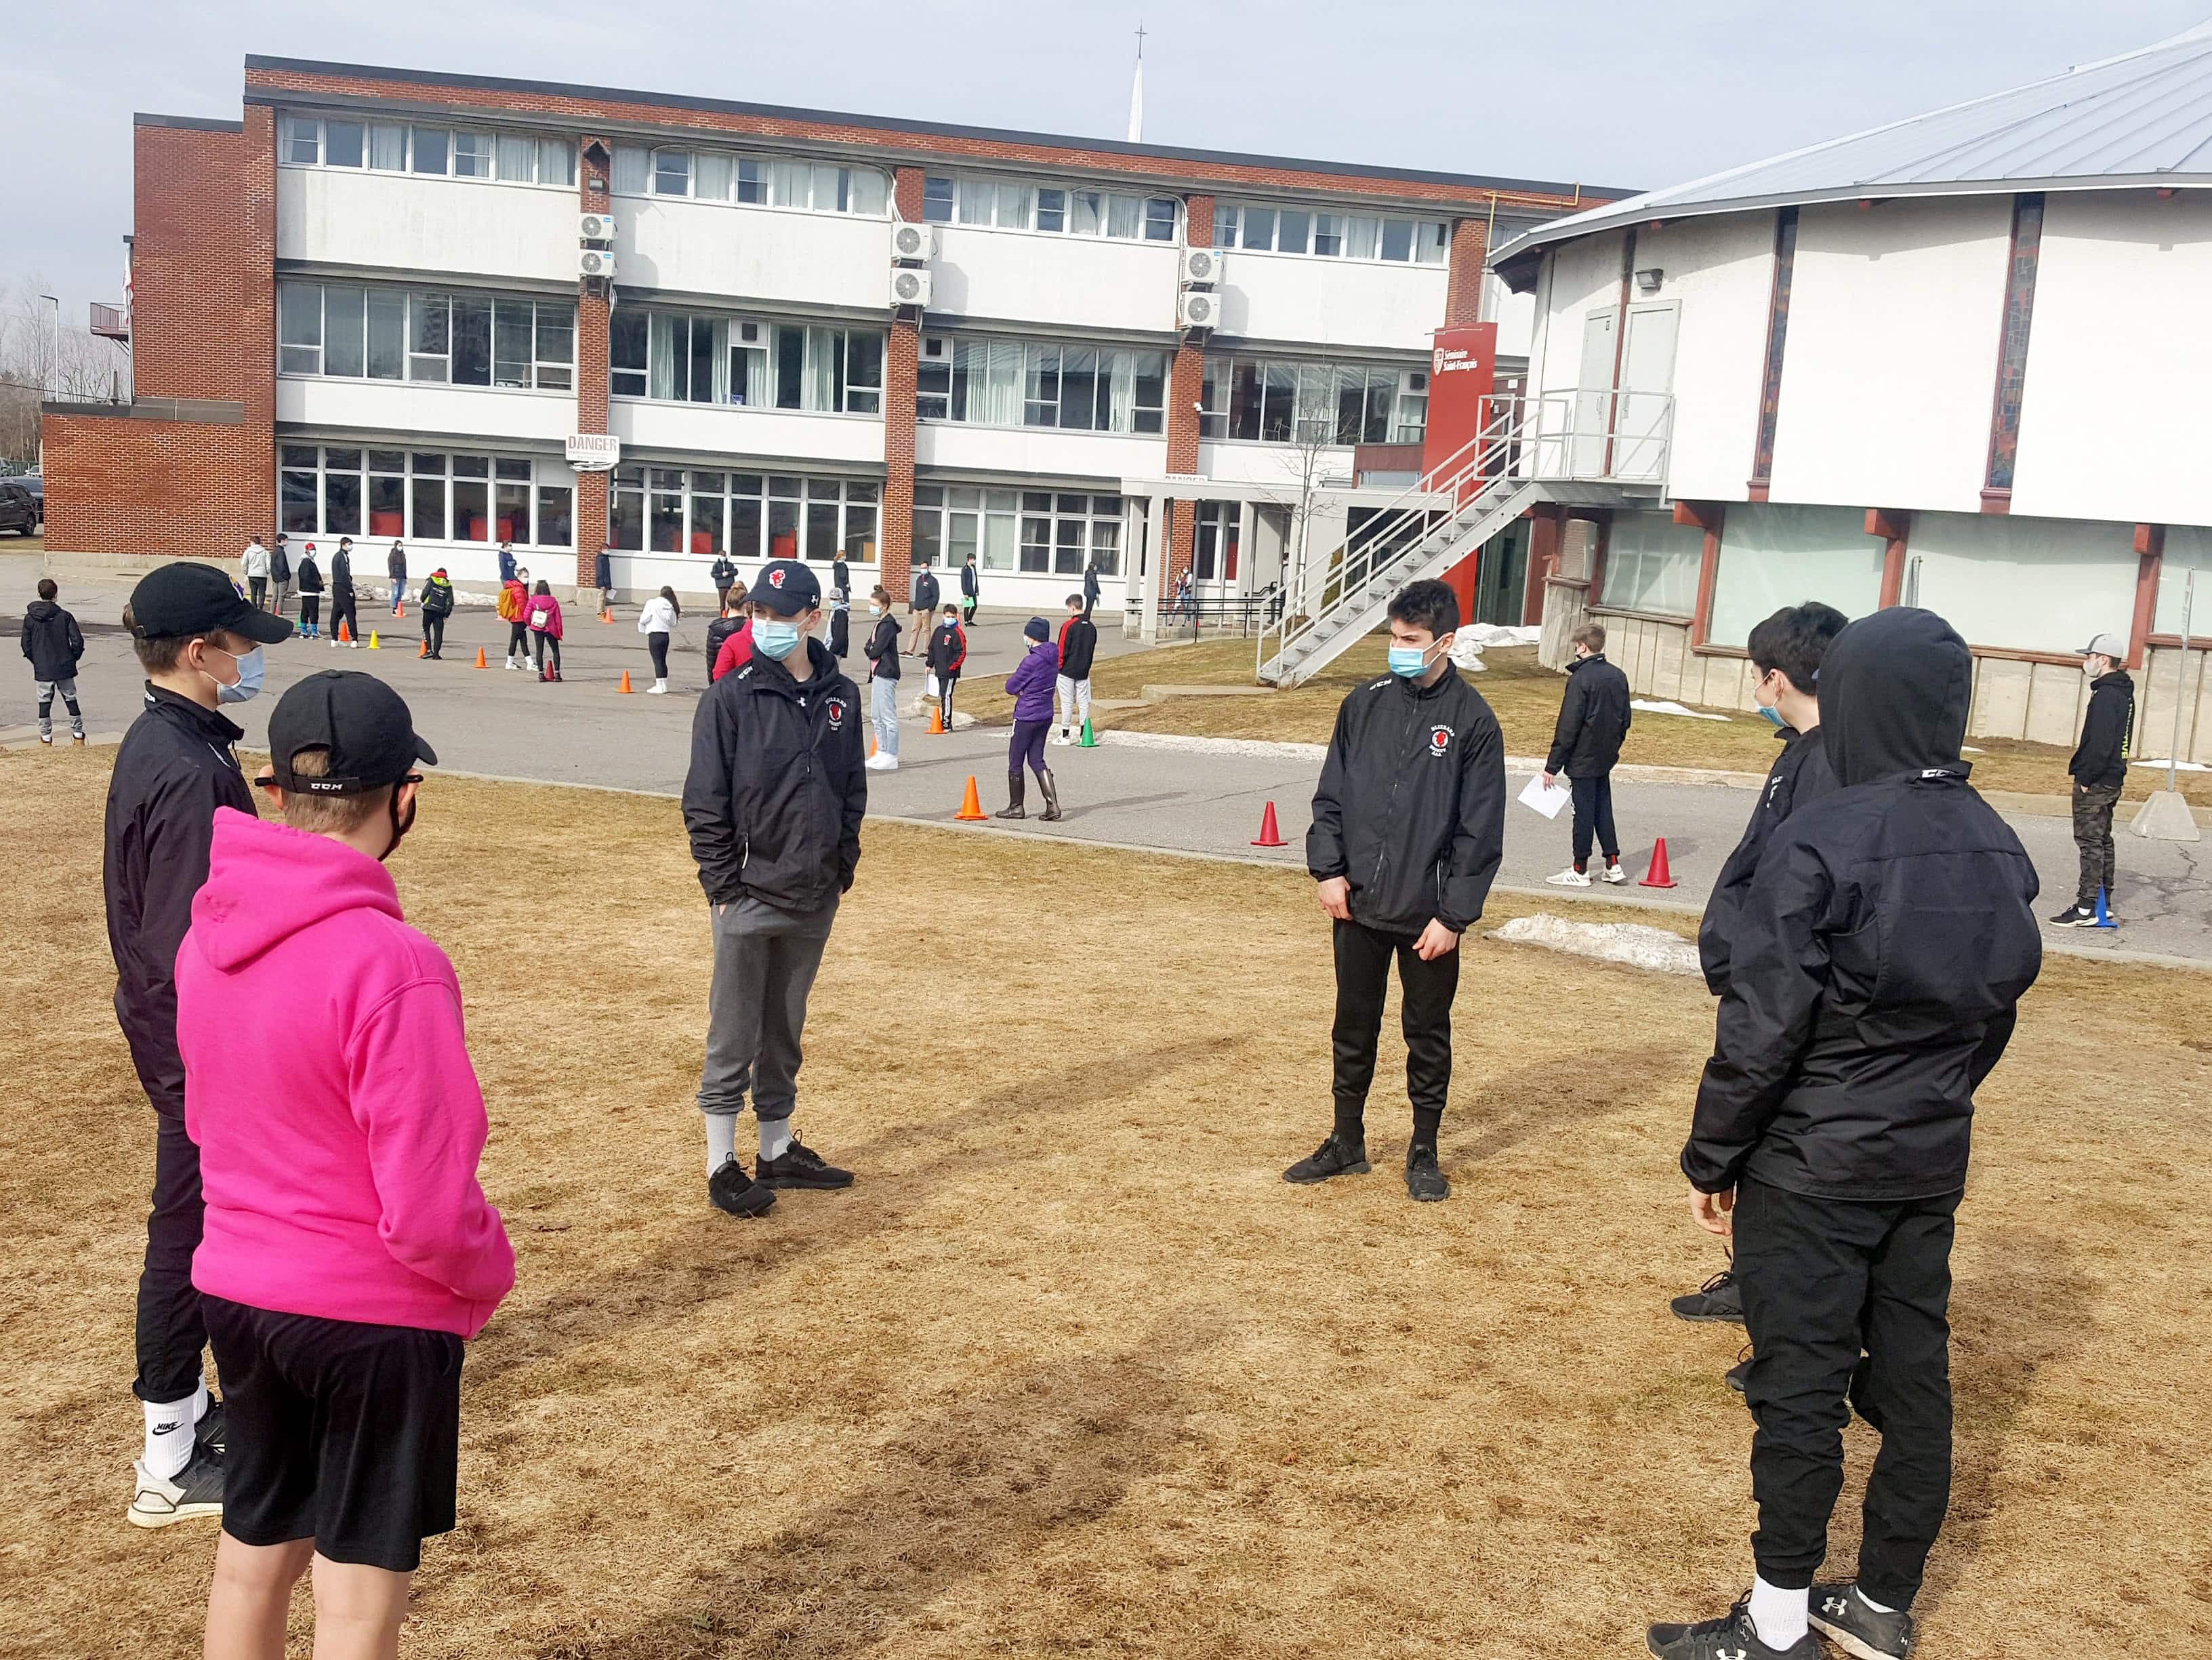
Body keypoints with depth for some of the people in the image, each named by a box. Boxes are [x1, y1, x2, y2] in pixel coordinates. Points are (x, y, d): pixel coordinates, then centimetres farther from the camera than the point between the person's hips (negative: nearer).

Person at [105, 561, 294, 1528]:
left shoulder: (156, 744, 8)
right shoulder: (190, 771, -24)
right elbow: (191, 946, -25)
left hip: (166, 1021, 10)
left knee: (197, 1227, 20)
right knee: (189, 1236, 1)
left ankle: (187, 1412, 36)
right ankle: (169, 1467, 14)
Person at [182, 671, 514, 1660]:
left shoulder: (208, 935, -3)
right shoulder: (391, 963, -26)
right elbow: (429, 1210, -24)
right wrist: (490, 1274, -4)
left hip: (238, 1289, 7)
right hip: (373, 1315, -7)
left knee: (252, 1558, 23)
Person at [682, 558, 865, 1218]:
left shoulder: (840, 696, 5)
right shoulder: (731, 697, -8)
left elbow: (853, 789, 13)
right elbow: (704, 802, -8)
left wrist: (843, 867, 8)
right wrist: (723, 885, -11)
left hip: (815, 898, 5)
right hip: (750, 896, -4)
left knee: (785, 1033, 16)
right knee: (733, 1040, 3)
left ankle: (778, 1152, 28)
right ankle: (723, 1168, 13)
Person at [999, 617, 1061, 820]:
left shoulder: (1031, 662, -22)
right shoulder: (1053, 657, 4)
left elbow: (1011, 687, -14)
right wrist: (1023, 690, -2)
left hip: (1027, 717, -8)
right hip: (1046, 715, 8)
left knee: (1015, 761, 7)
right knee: (1036, 760, 14)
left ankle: (1016, 807, 17)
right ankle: (1053, 806, 4)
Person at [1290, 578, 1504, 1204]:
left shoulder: (1473, 720, -7)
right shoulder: (1366, 704, 3)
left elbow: (1480, 831, -8)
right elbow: (1330, 794, 9)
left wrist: (1453, 915, -11)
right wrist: (1329, 868, -3)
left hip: (1428, 916, -3)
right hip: (1358, 906, 3)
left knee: (1428, 1036, 10)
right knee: (1353, 1031, 14)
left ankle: (1424, 1153, 25)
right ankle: (1346, 1144, 29)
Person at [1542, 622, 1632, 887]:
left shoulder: (1580, 679, -17)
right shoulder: (1618, 676, 6)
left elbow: (1568, 726, -17)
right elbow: (1625, 719, 13)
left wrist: (1553, 765, -13)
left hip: (1582, 760, -7)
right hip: (1606, 759, 7)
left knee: (1584, 812, 0)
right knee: (1603, 808, 16)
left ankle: (1580, 871, 8)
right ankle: (1613, 865, 16)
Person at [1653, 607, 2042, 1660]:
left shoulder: (1823, 840, -19)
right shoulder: (1997, 848, 2)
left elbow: (1763, 1028, -19)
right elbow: (1999, 1008, 11)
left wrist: (1712, 1156, -8)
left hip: (1813, 1168, -7)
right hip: (1931, 1166, 7)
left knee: (1800, 1383, 3)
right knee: (1912, 1376, 14)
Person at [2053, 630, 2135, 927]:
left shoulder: (2106, 694, -17)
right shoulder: (2124, 693, 15)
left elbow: (2100, 742, -23)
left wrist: (2086, 778, -19)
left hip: (2095, 782, -10)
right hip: (2112, 779, 10)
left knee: (2090, 843, -8)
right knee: (2102, 841, 16)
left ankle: (2087, 909, -7)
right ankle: (2103, 905, 23)